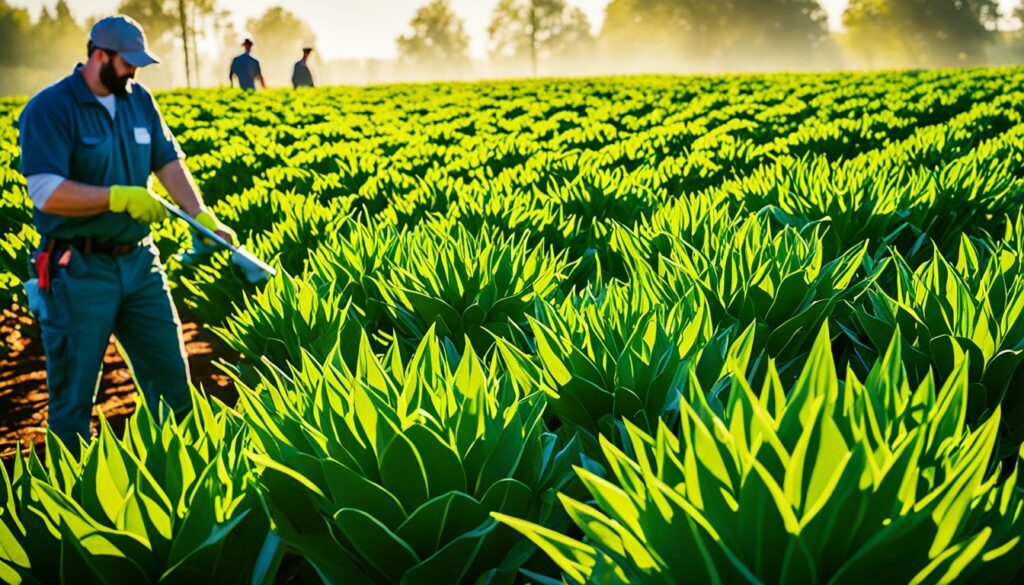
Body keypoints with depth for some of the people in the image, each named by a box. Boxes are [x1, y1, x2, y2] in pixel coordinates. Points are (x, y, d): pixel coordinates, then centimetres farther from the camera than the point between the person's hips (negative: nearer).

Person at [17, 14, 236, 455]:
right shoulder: (49, 110, -13)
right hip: (79, 271, -6)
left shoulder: (139, 100, 8)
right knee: (74, 391, 5)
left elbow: (170, 161, 6)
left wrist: (201, 216, -8)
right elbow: (44, 191, -21)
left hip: (139, 260, 6)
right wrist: (119, 197, -24)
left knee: (170, 371, 13)